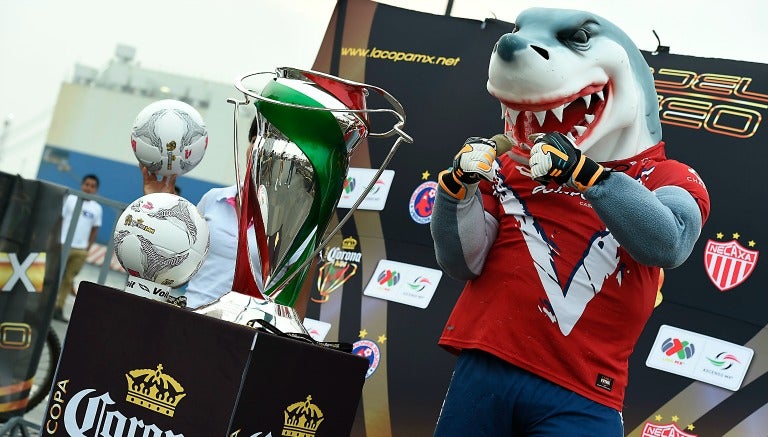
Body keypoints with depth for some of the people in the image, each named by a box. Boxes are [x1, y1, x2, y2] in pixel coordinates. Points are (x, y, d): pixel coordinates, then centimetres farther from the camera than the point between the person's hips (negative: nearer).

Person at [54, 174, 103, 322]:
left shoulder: (97, 208, 4)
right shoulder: (70, 199, -2)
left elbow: (94, 230, 9)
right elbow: (59, 219, -1)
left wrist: (87, 248, 4)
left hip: (80, 249, 2)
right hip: (63, 244, -2)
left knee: (68, 279, 5)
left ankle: (59, 309, 11)